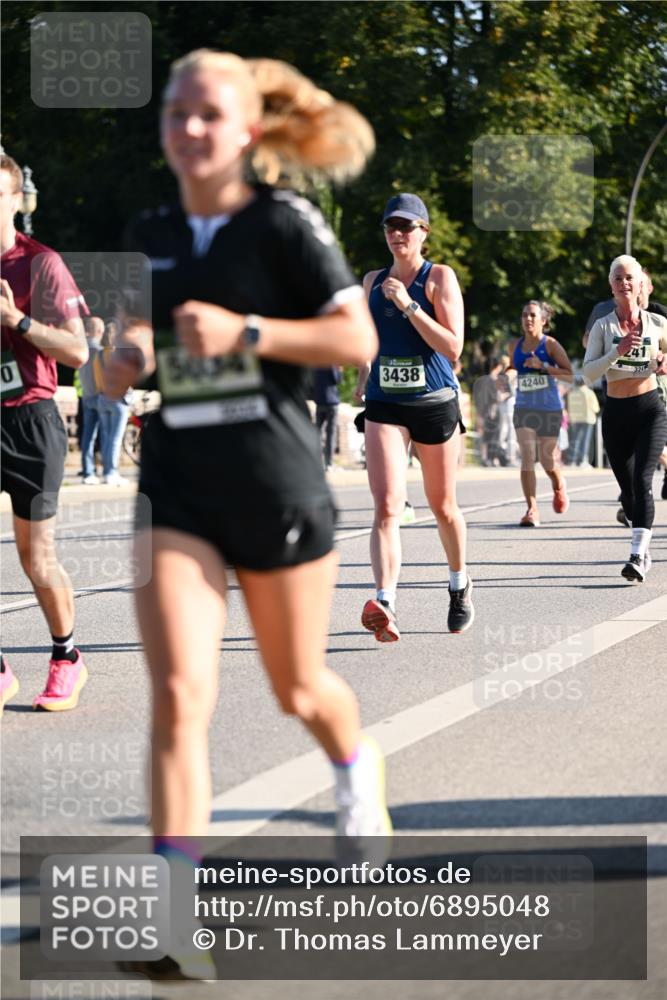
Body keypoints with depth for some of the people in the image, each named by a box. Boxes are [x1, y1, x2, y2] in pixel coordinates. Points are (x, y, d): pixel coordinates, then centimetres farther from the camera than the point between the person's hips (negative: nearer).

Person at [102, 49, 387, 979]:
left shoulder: (285, 223, -6)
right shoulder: (149, 236, 8)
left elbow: (359, 339, -11)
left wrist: (245, 332, -20)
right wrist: (130, 357, 0)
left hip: (276, 481, -2)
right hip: (175, 485, 3)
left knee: (298, 687, 14)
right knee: (179, 694, -14)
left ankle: (357, 765, 52)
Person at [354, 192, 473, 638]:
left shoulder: (440, 278, -5)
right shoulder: (373, 281, 9)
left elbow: (453, 348, -16)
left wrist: (408, 305, -21)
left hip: (435, 403, -2)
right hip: (385, 406, 2)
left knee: (443, 506, 14)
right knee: (387, 506, -16)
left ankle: (460, 585, 40)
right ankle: (384, 604, -29)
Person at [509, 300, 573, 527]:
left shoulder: (551, 345, -6)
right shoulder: (515, 346, 7)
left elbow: (570, 375, -12)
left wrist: (543, 365, -21)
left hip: (549, 409, -3)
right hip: (523, 408, 3)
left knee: (547, 461, 5)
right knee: (527, 457, -13)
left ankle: (559, 485, 40)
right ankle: (532, 510, -15)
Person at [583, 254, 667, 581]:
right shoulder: (603, 326, 3)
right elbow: (589, 372, -6)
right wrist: (618, 351, -20)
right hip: (615, 413, 2)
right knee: (627, 488, 7)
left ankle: (638, 555, -27)